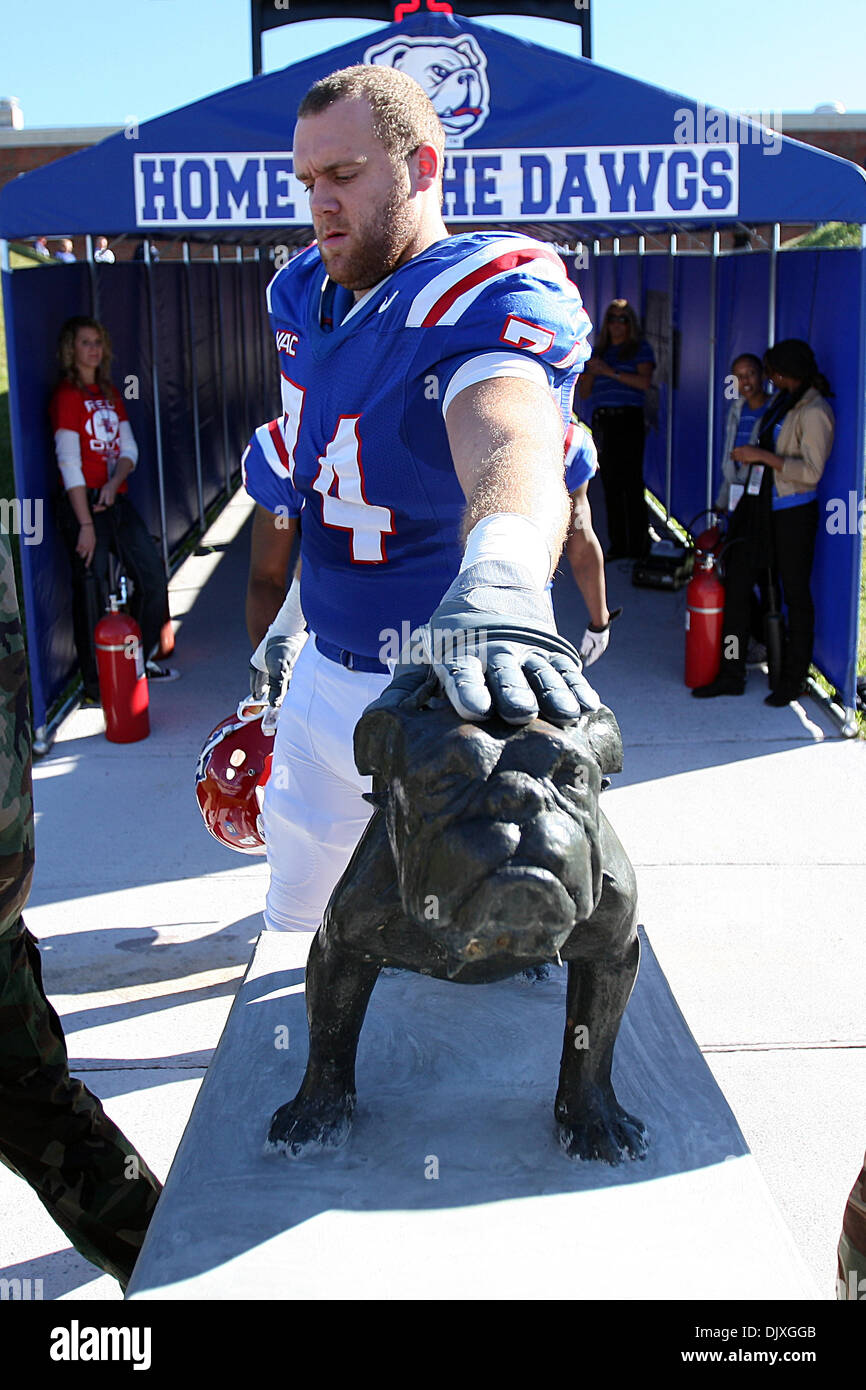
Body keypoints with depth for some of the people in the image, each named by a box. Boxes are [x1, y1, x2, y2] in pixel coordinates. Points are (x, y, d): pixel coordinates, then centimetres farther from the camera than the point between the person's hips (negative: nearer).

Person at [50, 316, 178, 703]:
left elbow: (128, 447, 10)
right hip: (84, 503, -8)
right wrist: (85, 524, -19)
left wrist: (115, 482, -11)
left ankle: (141, 661, 27)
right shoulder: (67, 395, -8)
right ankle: (97, 686, 6)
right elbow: (69, 463, -14)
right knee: (92, 594, -4)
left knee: (152, 574, 11)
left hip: (116, 500, 8)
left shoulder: (109, 393, 15)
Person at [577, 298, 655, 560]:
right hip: (601, 421, 5)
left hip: (628, 420, -5)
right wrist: (590, 372, -1)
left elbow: (645, 382, -9)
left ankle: (638, 546, -8)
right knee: (611, 485, 4)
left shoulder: (640, 348, 7)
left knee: (630, 484, -10)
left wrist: (611, 372, -12)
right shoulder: (599, 351, 20)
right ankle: (618, 546, 8)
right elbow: (584, 393, 18)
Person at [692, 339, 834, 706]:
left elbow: (811, 471, -23)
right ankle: (731, 675, 13)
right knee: (736, 584, 6)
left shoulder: (814, 412, -16)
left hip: (793, 513, -9)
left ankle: (793, 680, 17)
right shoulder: (782, 400, 11)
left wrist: (762, 456, -22)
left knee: (795, 595, 4)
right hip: (760, 507, 9)